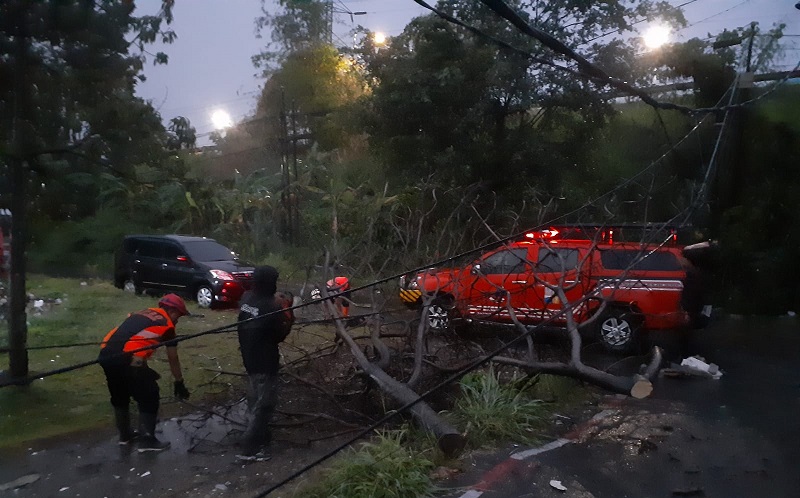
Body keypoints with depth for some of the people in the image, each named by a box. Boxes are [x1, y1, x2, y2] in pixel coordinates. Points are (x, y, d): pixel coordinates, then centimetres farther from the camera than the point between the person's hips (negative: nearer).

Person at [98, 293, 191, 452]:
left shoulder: (142, 313, 29)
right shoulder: (167, 324, 10)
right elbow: (173, 359, 17)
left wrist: (144, 371, 37)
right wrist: (179, 383, 29)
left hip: (106, 354, 7)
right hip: (126, 359, -7)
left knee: (119, 396, 27)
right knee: (149, 397, 10)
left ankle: (125, 434, 40)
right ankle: (146, 440, 12)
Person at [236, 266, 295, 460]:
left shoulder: (246, 298, -1)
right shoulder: (271, 307, -25)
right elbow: (281, 334, -13)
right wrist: (287, 311, -5)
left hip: (249, 358, 8)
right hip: (265, 362, -8)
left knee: (255, 401, 22)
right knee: (263, 404, 2)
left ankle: (260, 437, 37)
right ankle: (249, 448, 6)